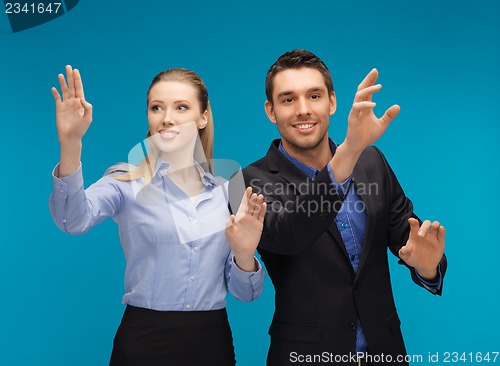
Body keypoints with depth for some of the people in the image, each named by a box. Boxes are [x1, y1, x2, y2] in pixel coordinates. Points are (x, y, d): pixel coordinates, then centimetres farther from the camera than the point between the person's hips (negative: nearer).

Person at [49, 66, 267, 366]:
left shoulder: (226, 191, 3)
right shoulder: (127, 181, -4)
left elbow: (245, 293, 5)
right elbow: (74, 219, -26)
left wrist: (244, 254, -15)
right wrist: (70, 144, -40)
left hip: (212, 341, 3)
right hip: (144, 340, -2)